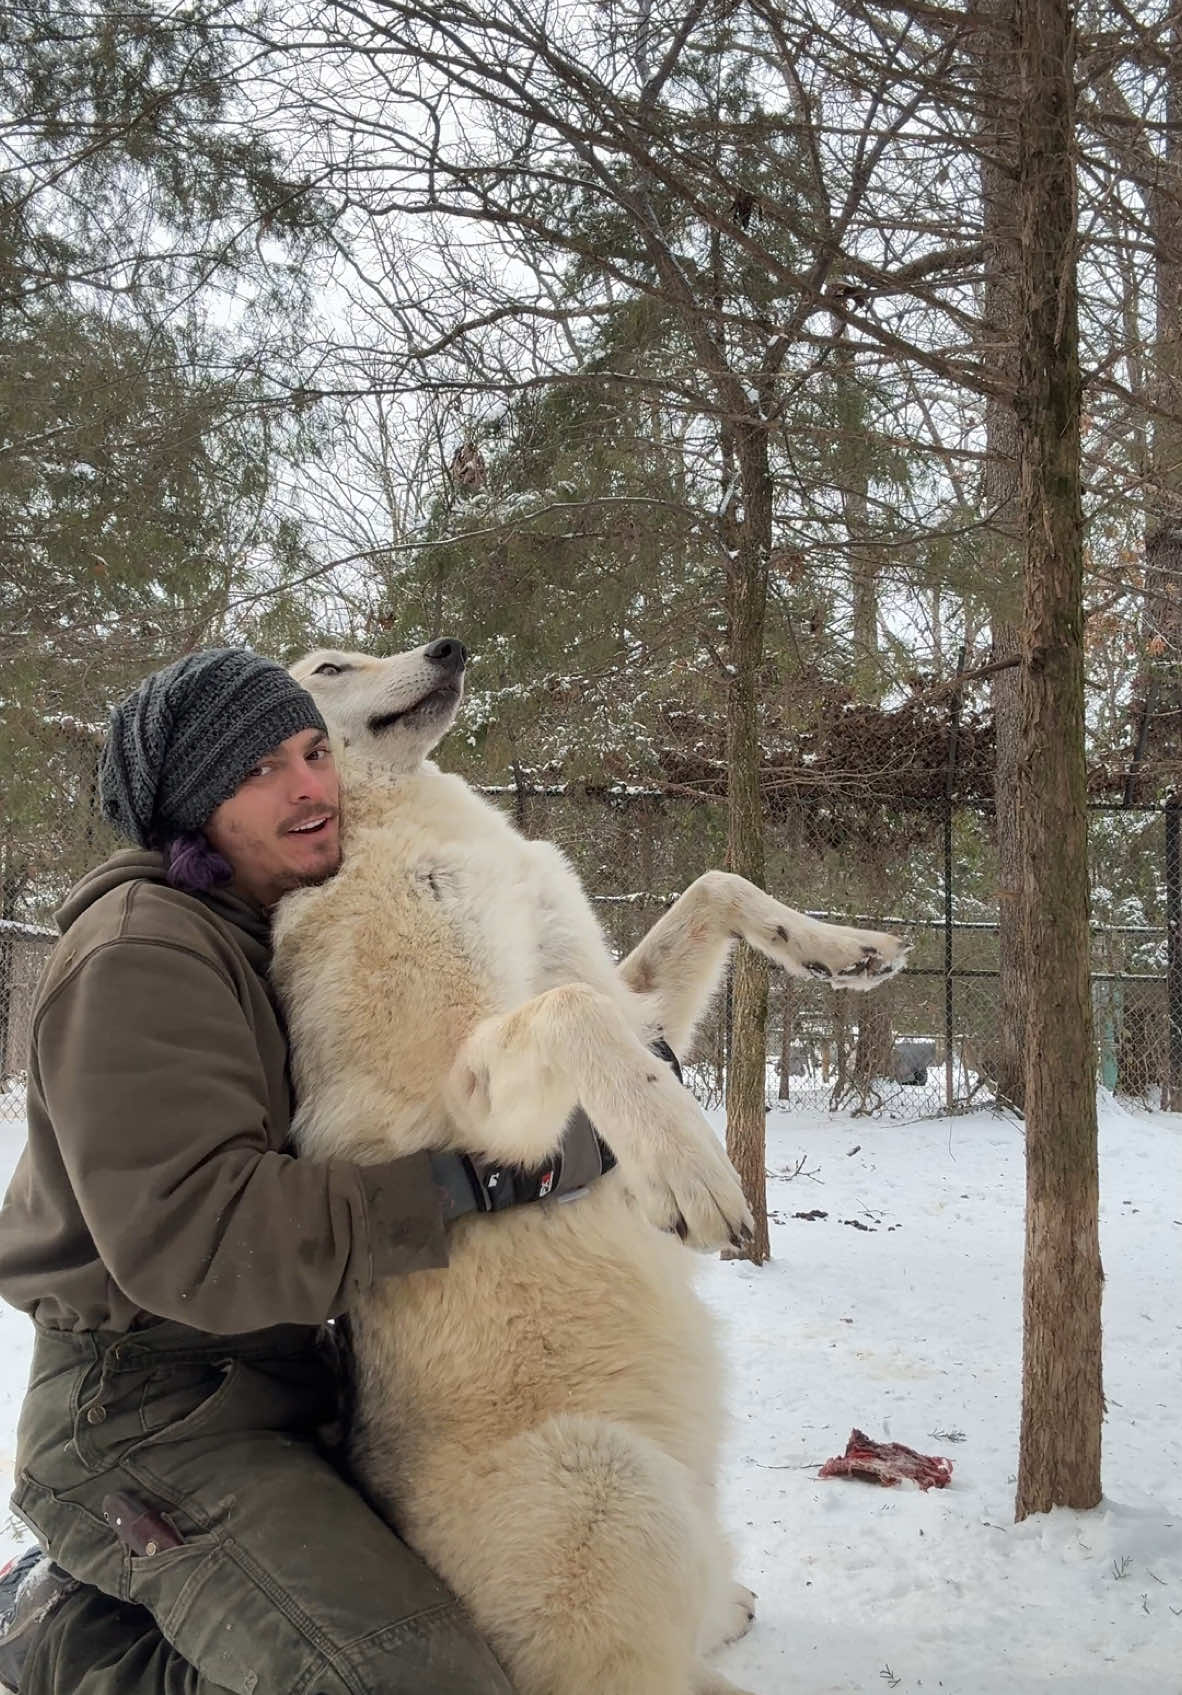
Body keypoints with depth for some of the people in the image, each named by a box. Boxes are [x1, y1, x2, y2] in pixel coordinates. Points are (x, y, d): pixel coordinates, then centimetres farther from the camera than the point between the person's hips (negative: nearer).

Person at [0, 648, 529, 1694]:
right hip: (150, 1418, -9)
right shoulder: (141, 953, -18)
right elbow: (192, 1240, -28)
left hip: (283, 1381, 9)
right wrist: (475, 1180, -28)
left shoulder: (297, 929, 13)